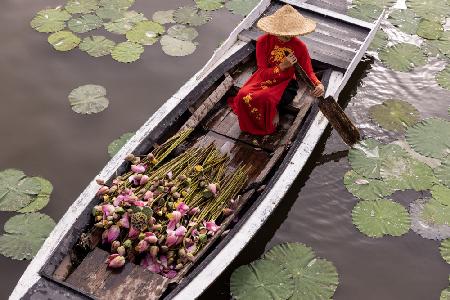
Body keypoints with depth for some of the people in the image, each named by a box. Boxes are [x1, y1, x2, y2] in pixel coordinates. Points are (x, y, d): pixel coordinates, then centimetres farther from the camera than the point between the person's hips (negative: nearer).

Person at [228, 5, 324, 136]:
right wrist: (283, 66, -30)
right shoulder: (263, 42, -15)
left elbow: (308, 72, -10)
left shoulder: (300, 47, -15)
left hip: (286, 83, -2)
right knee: (244, 96, -27)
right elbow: (264, 73, -14)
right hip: (264, 79, 2)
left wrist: (318, 84, -33)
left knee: (266, 98, -34)